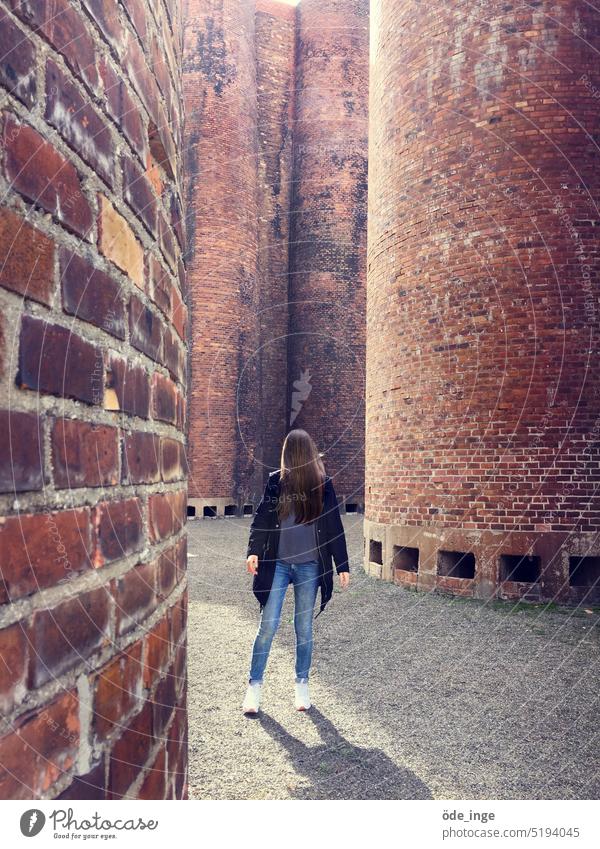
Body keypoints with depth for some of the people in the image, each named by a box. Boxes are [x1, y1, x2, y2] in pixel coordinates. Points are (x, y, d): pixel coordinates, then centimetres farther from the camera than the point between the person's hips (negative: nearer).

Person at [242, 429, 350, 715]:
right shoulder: (275, 480, -1)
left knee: (304, 627, 10)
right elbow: (261, 517, -1)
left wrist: (342, 565, 2)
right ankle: (254, 685, 15)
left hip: (309, 565, 0)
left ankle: (302, 685, 26)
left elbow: (334, 525, 2)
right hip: (277, 563, 0)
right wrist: (254, 551, -15)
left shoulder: (323, 483, -1)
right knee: (267, 625, 1)